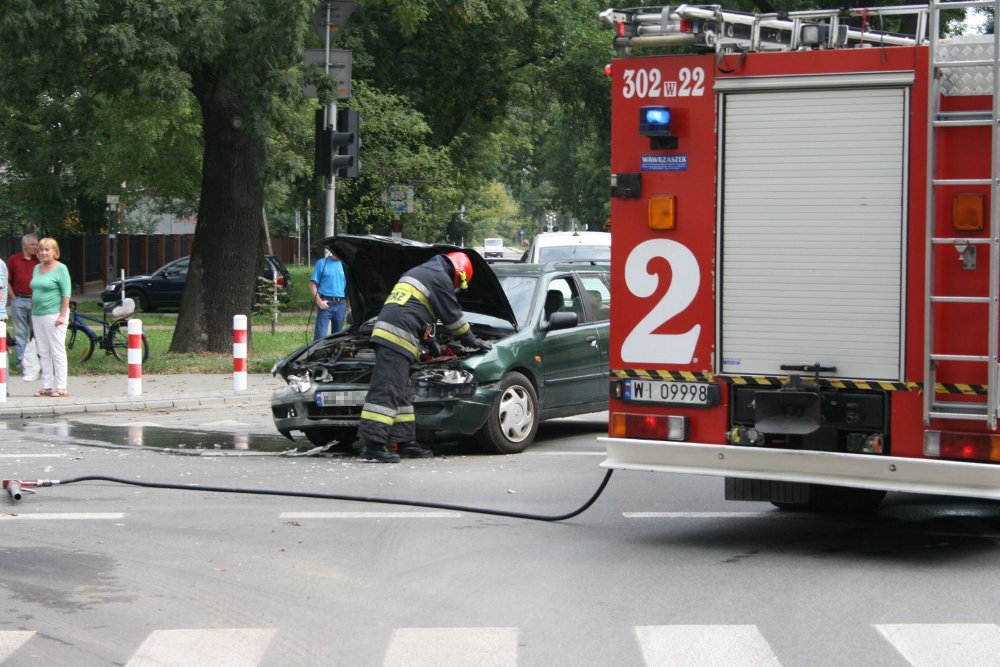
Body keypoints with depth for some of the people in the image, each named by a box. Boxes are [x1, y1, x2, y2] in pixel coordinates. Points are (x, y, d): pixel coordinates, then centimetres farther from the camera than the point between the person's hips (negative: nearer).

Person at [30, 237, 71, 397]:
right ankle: (46, 386, 12)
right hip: (37, 316, 7)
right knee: (43, 353, 8)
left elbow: (66, 293, -9)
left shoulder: (60, 268, -5)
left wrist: (62, 315, -15)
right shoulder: (37, 268, 15)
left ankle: (60, 387, -5)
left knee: (57, 351, -6)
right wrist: (32, 315, 15)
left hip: (54, 314, -7)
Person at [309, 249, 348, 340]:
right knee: (320, 336, -9)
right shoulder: (322, 263, 1)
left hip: (341, 304, 4)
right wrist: (319, 301, -11)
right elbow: (313, 284, -2)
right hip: (325, 304, -4)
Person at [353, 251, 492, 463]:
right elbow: (454, 318, 5)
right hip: (398, 337, -10)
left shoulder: (418, 272, 31)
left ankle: (406, 442, 16)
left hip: (384, 331, 10)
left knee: (400, 392, 13)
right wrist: (472, 341, 19)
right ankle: (371, 442, -21)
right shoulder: (440, 279, 1)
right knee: (387, 391, -15)